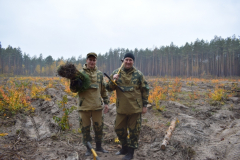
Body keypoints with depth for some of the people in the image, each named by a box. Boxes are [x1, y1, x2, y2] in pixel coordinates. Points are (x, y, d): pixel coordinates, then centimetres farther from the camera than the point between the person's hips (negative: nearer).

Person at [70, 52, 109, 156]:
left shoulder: (99, 74, 7)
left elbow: (104, 90, 12)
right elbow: (74, 90, -1)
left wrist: (106, 102, 7)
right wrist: (73, 81, -21)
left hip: (97, 105, 2)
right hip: (84, 106, -2)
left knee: (99, 126, 12)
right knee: (85, 128, 8)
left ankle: (99, 146, 31)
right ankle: (88, 148, 24)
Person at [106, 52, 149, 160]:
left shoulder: (138, 74, -2)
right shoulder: (116, 73, 2)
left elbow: (145, 90, 4)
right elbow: (109, 88, 3)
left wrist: (144, 105, 1)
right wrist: (113, 80, -17)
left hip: (135, 108, -2)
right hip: (121, 108, 3)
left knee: (134, 131, 6)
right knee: (119, 129, 14)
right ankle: (124, 147, 37)